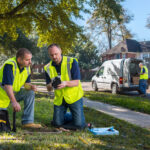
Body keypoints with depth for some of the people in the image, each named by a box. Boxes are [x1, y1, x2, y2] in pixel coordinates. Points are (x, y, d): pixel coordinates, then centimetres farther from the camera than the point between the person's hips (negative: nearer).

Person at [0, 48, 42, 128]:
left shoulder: (27, 67, -3)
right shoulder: (9, 65, -26)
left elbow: (26, 83, 4)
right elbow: (7, 85, -34)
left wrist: (31, 86, -22)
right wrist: (14, 102, -43)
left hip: (14, 93, 7)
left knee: (30, 93, -16)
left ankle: (27, 122, -14)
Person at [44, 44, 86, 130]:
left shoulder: (72, 62, -13)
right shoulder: (48, 68, -1)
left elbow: (76, 82, -16)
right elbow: (48, 89, -2)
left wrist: (66, 83, -37)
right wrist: (51, 85, -27)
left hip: (74, 96, -3)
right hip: (59, 98, 4)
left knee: (79, 124, -11)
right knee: (57, 123, 1)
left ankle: (77, 117, 24)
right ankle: (66, 115, 31)